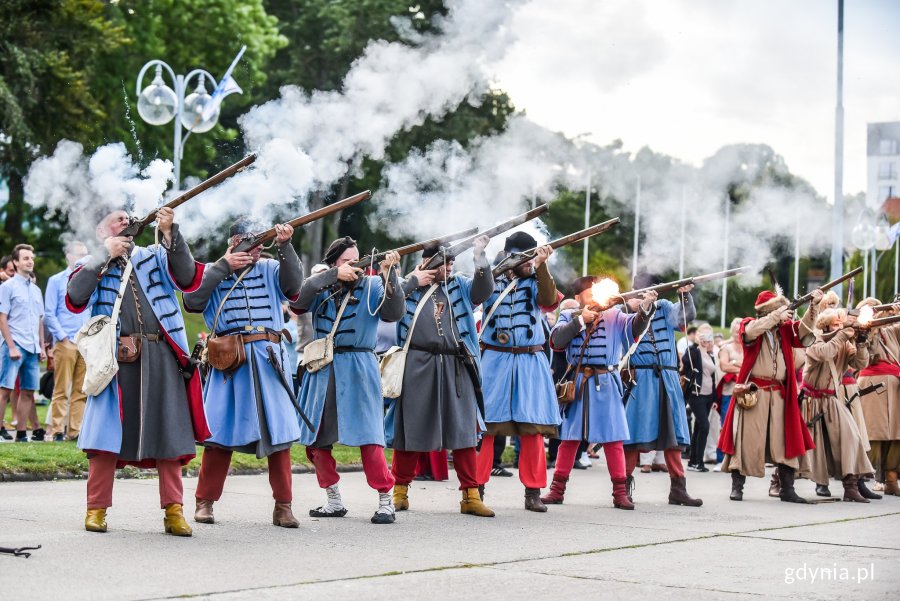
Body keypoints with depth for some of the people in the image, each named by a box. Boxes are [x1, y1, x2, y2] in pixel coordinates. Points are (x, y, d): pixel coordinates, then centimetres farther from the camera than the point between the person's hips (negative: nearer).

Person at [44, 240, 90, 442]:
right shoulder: (56, 281, 4)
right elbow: (49, 315, 0)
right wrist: (63, 337, -8)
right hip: (65, 343, -4)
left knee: (81, 391, 3)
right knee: (61, 390, -5)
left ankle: (75, 430, 7)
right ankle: (58, 430, -2)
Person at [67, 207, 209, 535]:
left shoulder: (155, 256, 17)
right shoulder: (93, 265, 14)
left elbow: (188, 280, 0)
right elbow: (74, 300, -5)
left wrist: (170, 233, -10)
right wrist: (107, 255, -5)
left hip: (161, 356, 1)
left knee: (168, 431, -1)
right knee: (107, 431, -4)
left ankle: (174, 510, 2)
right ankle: (97, 508, 4)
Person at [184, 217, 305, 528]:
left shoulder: (269, 269, 13)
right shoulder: (213, 272, 9)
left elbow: (294, 284, -5)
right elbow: (192, 300, -8)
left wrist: (285, 246, -14)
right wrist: (223, 266, -7)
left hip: (268, 359, 2)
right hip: (229, 361, -1)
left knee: (278, 431, 0)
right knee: (220, 431, 1)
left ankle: (283, 506, 7)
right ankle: (205, 502, 12)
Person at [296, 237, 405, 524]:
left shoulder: (371, 286, 2)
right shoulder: (321, 286, 7)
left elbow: (394, 312, -13)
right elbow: (298, 298, -13)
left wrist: (389, 275, -24)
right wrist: (333, 275, -17)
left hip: (358, 369, -3)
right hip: (322, 371, 4)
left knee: (368, 436, -10)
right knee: (314, 438, 8)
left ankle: (386, 502, -1)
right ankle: (334, 501, 22)